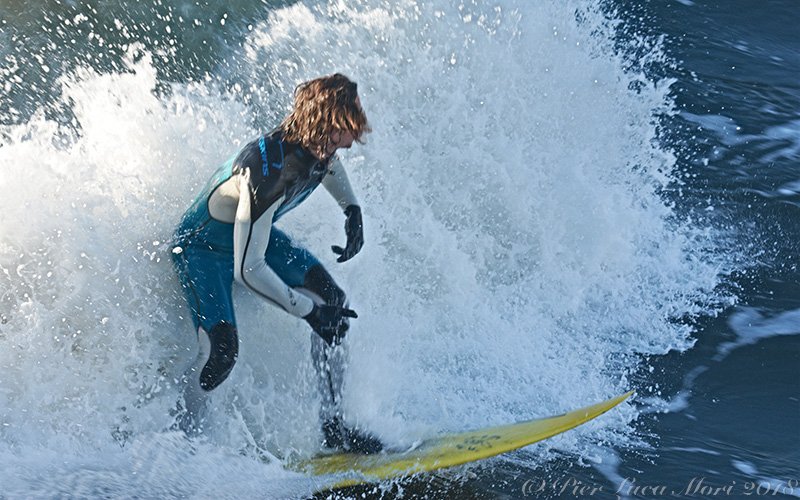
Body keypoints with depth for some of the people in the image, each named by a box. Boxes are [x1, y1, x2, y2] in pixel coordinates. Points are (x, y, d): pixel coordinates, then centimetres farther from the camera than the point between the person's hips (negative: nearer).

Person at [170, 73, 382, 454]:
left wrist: (352, 210, 0)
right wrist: (308, 310, -31)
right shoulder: (268, 176, -42)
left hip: (256, 233, 8)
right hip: (203, 247, -8)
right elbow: (248, 270, -38)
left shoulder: (317, 142, -19)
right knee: (221, 350, -25)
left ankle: (333, 427, 4)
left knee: (334, 304, -4)